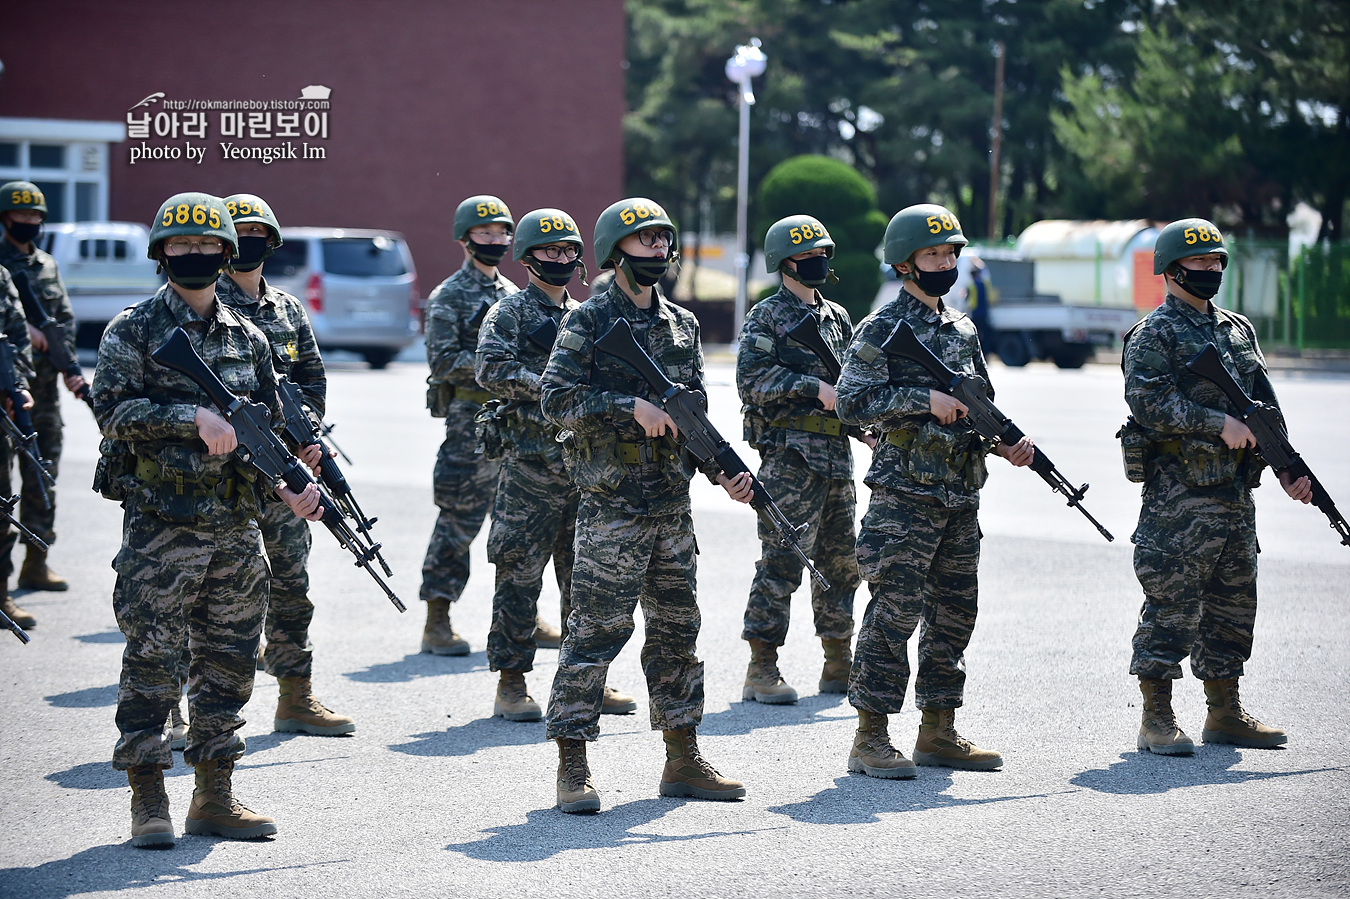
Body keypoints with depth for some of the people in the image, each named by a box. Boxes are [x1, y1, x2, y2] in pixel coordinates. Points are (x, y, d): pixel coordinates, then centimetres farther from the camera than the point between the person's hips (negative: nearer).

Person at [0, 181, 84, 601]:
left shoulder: (47, 265, 15)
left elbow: (66, 319, 14)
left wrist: (70, 368, 1)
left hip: (44, 382, 6)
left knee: (43, 475, 8)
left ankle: (36, 564, 15)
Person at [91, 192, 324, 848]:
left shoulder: (249, 339, 13)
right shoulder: (133, 331, -1)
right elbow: (113, 411, -13)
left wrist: (289, 489, -1)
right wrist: (193, 416, -23)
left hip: (236, 531, 5)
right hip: (160, 527, -5)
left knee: (228, 664, 8)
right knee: (152, 663, -4)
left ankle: (215, 798, 16)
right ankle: (148, 803, 3)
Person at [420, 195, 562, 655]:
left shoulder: (511, 294, 16)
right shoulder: (450, 297, -5)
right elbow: (443, 359, -14)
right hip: (472, 422, -7)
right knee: (458, 521, -5)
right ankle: (437, 623, 0)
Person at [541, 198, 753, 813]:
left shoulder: (683, 325, 14)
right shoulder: (589, 321, -5)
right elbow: (556, 399, -13)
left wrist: (724, 471, 3)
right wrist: (632, 406, -19)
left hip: (672, 503, 7)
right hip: (611, 503, -7)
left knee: (677, 629, 11)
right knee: (597, 630, -7)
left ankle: (684, 761, 19)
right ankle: (573, 768, -3)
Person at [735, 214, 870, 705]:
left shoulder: (837, 317, 18)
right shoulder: (767, 317, -3)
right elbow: (751, 380, -15)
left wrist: (863, 423, 8)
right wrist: (815, 389, -20)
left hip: (836, 457, 7)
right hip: (789, 456, -7)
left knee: (841, 562, 10)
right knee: (781, 560, -9)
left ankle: (840, 665, 19)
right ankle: (762, 671, -6)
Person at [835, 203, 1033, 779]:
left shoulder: (962, 330, 16)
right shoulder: (883, 329, -6)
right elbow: (851, 403, -15)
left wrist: (1006, 443, 3)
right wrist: (925, 398, -19)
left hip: (960, 498, 7)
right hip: (905, 496, -7)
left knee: (954, 613, 10)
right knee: (894, 612, -8)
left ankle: (938, 732, 19)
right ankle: (871, 739, -3)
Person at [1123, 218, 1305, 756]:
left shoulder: (1238, 329, 17)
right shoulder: (1153, 336, -5)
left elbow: (1265, 405, 20)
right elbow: (1150, 403, -18)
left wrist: (1289, 469, 10)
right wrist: (1220, 423, -20)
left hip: (1236, 495, 8)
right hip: (1179, 498, -7)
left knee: (1232, 608, 12)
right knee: (1171, 609, -6)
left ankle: (1225, 715, 21)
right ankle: (1157, 722, 0)